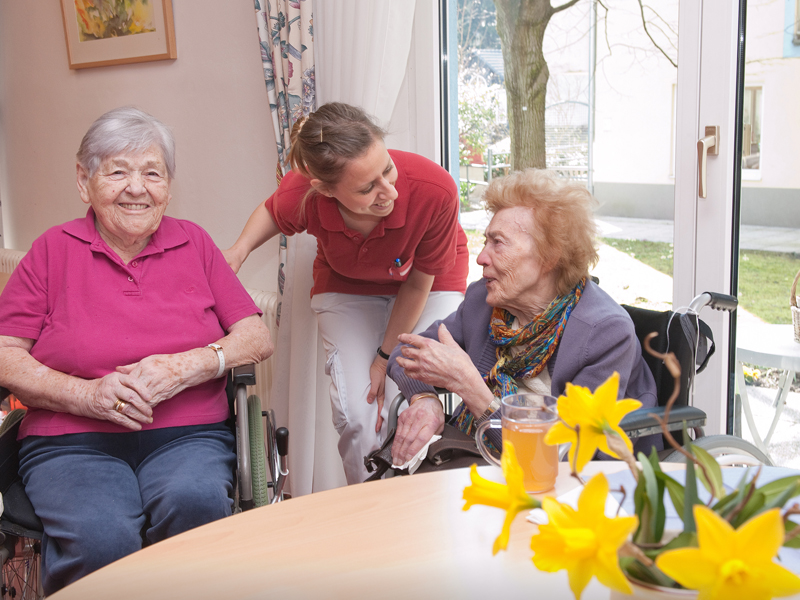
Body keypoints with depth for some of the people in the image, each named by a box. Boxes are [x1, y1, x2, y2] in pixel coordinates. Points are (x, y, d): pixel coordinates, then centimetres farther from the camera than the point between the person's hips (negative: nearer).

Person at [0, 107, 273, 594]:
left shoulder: (193, 243, 14)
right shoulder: (54, 251, 10)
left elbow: (258, 338, 9)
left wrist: (187, 367, -9)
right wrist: (88, 395, -11)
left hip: (188, 436, 2)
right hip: (71, 444, -1)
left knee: (195, 502, -33)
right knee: (101, 540, -33)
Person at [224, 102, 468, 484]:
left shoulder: (435, 190, -39)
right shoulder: (301, 194, -33)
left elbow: (419, 282, -19)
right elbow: (272, 213, -2)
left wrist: (386, 355, -10)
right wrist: (239, 251, -23)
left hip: (429, 284, -1)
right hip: (345, 285, 1)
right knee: (356, 413, -14)